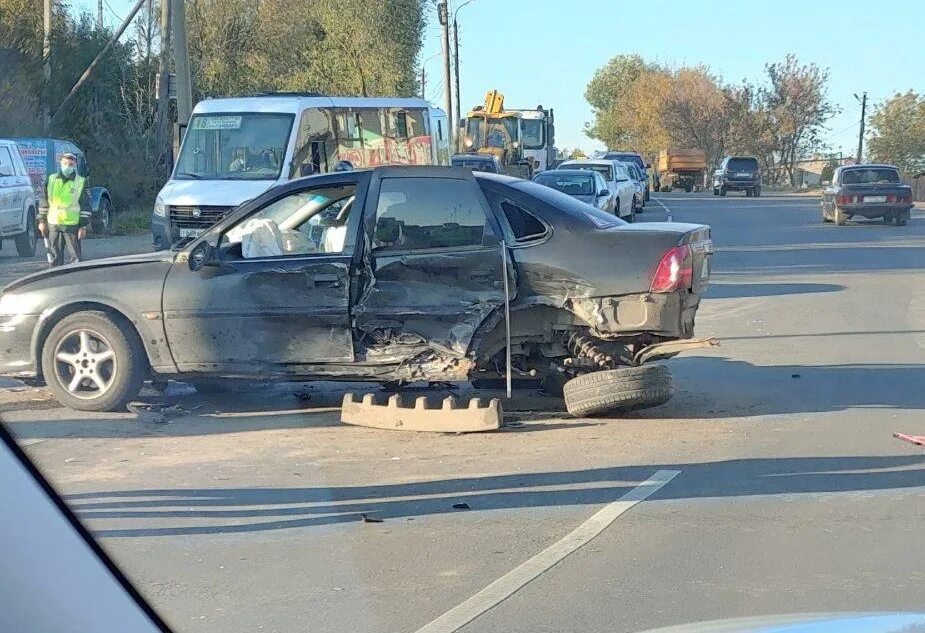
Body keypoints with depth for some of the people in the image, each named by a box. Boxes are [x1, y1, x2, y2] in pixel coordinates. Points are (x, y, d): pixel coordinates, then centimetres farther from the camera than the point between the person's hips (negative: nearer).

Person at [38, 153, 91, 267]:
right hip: (53, 224, 3)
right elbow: (44, 201, 13)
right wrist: (42, 221, 9)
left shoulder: (81, 182, -1)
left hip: (72, 225, -3)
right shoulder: (51, 179, 8)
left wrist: (83, 226, -6)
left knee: (75, 256, 0)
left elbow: (86, 206, -1)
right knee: (55, 257, 7)